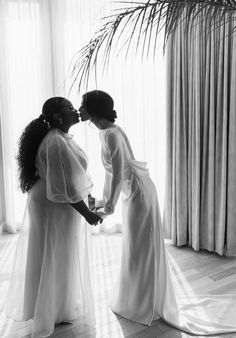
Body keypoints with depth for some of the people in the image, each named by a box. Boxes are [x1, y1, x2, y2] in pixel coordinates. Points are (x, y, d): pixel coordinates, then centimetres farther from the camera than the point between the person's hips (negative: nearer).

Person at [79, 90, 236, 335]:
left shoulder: (111, 134, -21)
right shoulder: (106, 132, 8)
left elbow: (118, 173, -24)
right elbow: (111, 171, 15)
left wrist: (110, 206, -17)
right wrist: (104, 199, 20)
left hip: (138, 193, -9)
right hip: (131, 193, 9)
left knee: (142, 249, 4)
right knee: (134, 249, 18)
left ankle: (147, 306, 21)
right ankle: (136, 300, 34)